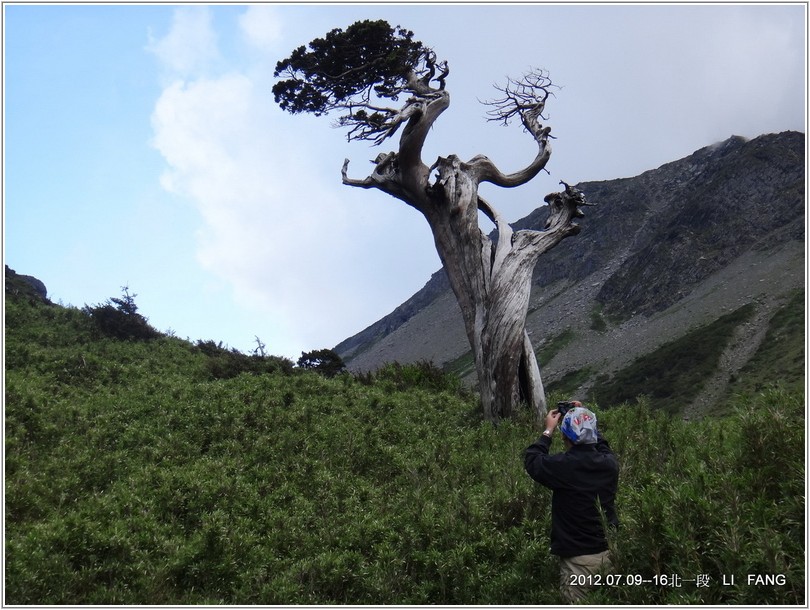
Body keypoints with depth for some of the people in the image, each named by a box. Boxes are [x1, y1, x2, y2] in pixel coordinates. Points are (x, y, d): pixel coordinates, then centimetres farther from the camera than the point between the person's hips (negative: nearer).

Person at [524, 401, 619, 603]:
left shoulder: (563, 466, -18)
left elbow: (532, 460, 2)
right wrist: (584, 416, 23)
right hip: (610, 553, 5)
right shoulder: (609, 463, -5)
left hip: (579, 559, -5)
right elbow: (601, 446, 21)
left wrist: (548, 431, 11)